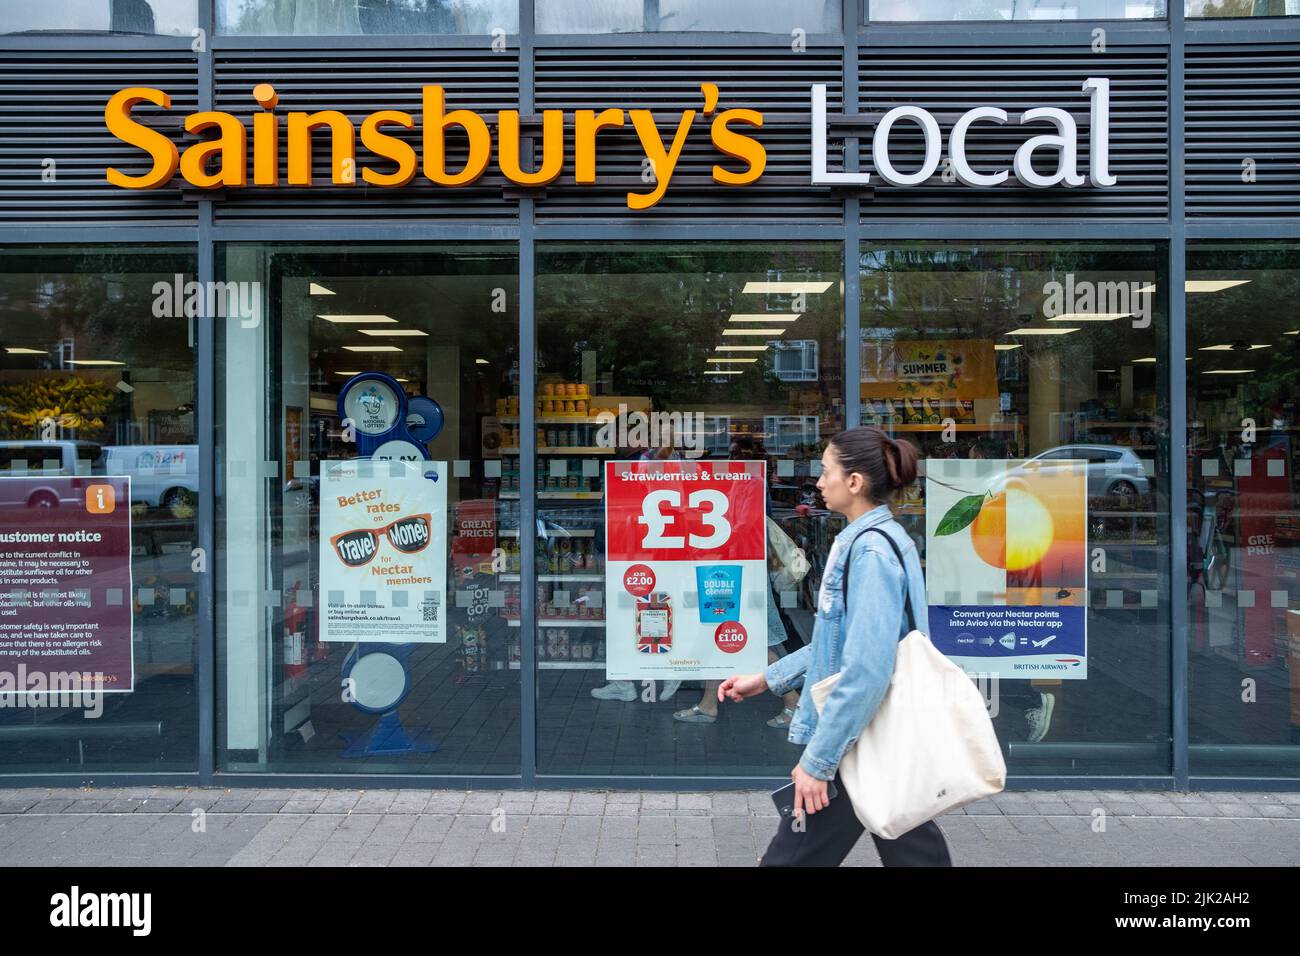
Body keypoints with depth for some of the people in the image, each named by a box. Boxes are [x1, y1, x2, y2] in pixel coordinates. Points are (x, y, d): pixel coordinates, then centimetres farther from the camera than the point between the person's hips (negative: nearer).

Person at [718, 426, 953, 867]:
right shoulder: (864, 541, 10)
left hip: (857, 741, -10)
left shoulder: (871, 552, -20)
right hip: (890, 739, 10)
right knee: (913, 852, 16)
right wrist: (766, 678, 18)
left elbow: (865, 671, -26)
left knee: (791, 857, 3)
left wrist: (817, 759, -22)